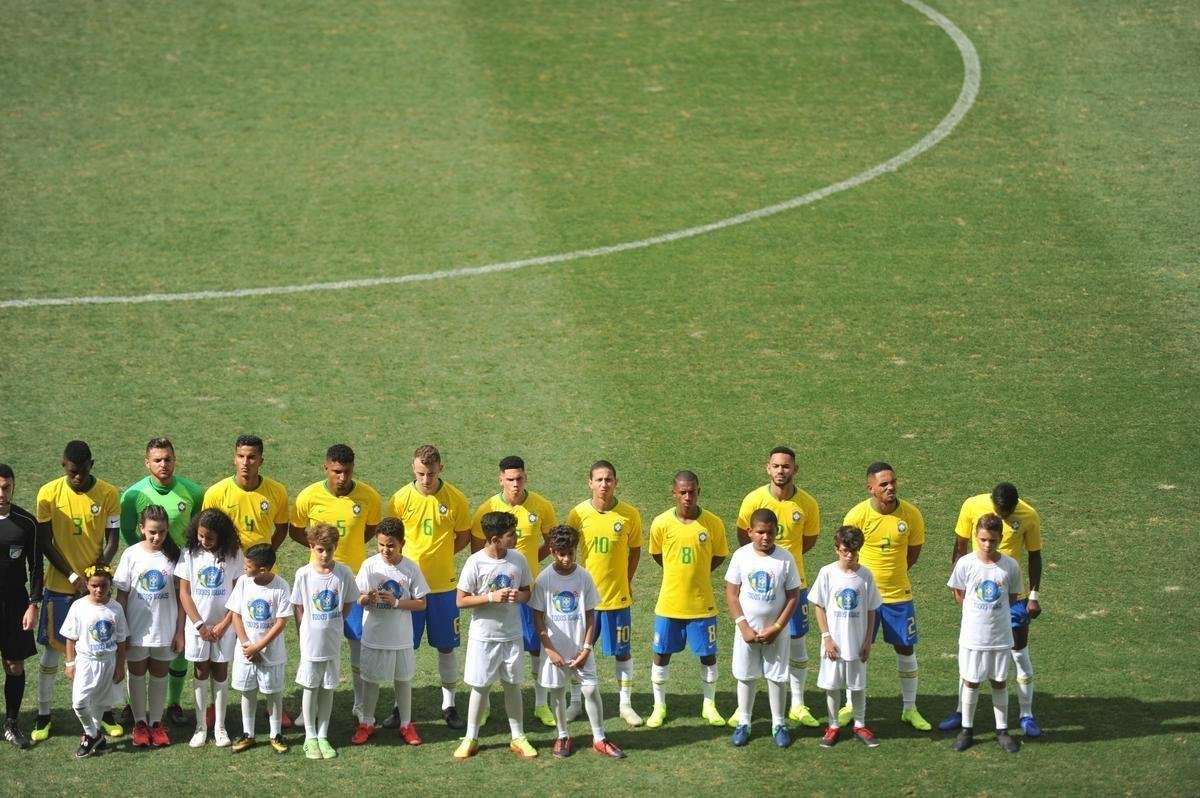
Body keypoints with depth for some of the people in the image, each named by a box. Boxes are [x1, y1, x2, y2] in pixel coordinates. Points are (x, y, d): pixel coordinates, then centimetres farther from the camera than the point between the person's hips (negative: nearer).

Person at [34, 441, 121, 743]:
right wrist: (73, 576, -15)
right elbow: (44, 543, -6)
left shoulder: (108, 494, -8)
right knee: (52, 649, 5)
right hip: (59, 586, -1)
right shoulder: (48, 494, -9)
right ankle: (43, 715, 15)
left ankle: (104, 710, 23)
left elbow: (113, 540, -4)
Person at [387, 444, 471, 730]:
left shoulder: (455, 499, -6)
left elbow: (464, 537, 6)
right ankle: (401, 707, 17)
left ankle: (449, 707, 20)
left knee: (446, 647, 9)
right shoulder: (401, 499, -7)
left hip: (444, 585, 0)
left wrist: (439, 555, -1)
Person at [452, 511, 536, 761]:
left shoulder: (518, 560, -3)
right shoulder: (475, 562, -15)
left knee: (512, 685, 11)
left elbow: (527, 592, 9)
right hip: (483, 636, -3)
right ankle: (471, 738, 18)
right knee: (480, 686, 6)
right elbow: (461, 600, -12)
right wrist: (491, 597, -24)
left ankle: (518, 737, 22)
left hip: (512, 635, 3)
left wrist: (519, 596, -15)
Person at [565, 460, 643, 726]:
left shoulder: (630, 515, -8)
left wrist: (627, 581, 5)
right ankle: (575, 702, 24)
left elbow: (635, 550, 6)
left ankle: (625, 705, 19)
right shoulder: (578, 514, -7)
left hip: (618, 596, -1)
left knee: (623, 652, 7)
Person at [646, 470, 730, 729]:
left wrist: (697, 572, 6)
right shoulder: (661, 523, -9)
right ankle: (659, 706, 23)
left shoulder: (713, 524, -10)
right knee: (661, 654, 8)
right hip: (669, 603, 0)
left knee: (708, 655, 8)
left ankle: (709, 705, 26)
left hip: (702, 603, 0)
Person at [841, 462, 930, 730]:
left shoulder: (912, 515, -11)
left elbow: (913, 552, 5)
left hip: (899, 594, 1)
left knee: (906, 649, 8)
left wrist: (893, 574, 7)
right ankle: (851, 706, 24)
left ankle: (909, 708, 21)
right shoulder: (857, 515, -14)